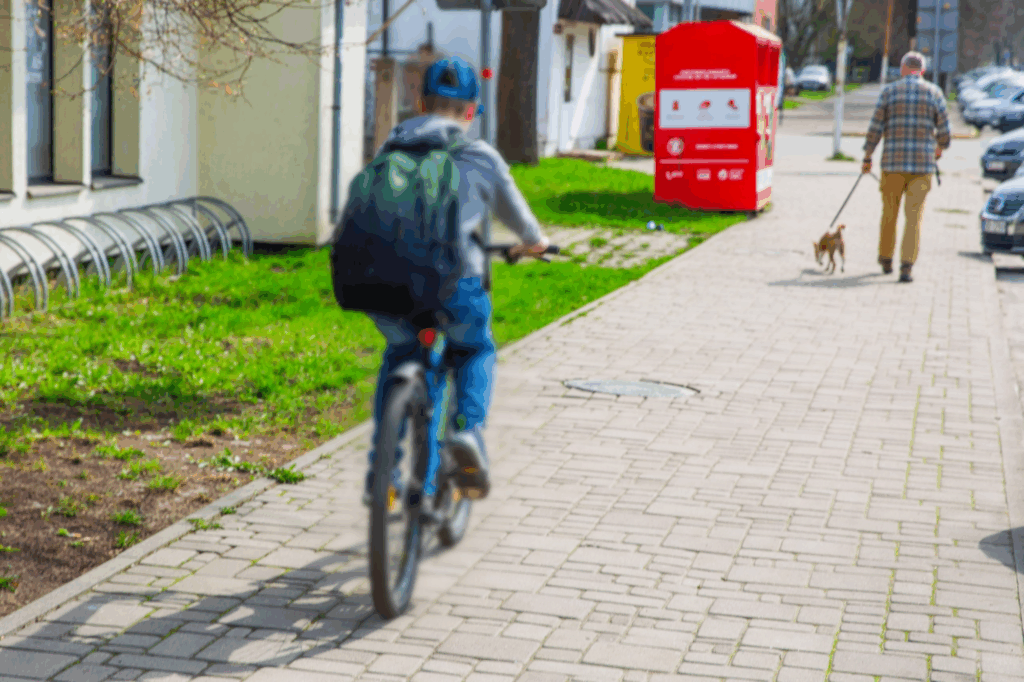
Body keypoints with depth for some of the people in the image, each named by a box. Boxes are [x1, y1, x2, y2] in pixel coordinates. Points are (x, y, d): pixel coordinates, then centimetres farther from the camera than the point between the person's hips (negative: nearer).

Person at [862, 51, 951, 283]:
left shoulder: (889, 91, 2)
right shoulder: (934, 93, 3)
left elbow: (875, 128, 0)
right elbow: (944, 130, 3)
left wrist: (867, 158, 9)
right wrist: (940, 147, 25)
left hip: (893, 162, 0)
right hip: (923, 163, 0)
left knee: (889, 213, 14)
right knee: (914, 216, 0)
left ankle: (886, 259, 27)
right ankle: (906, 266, -9)